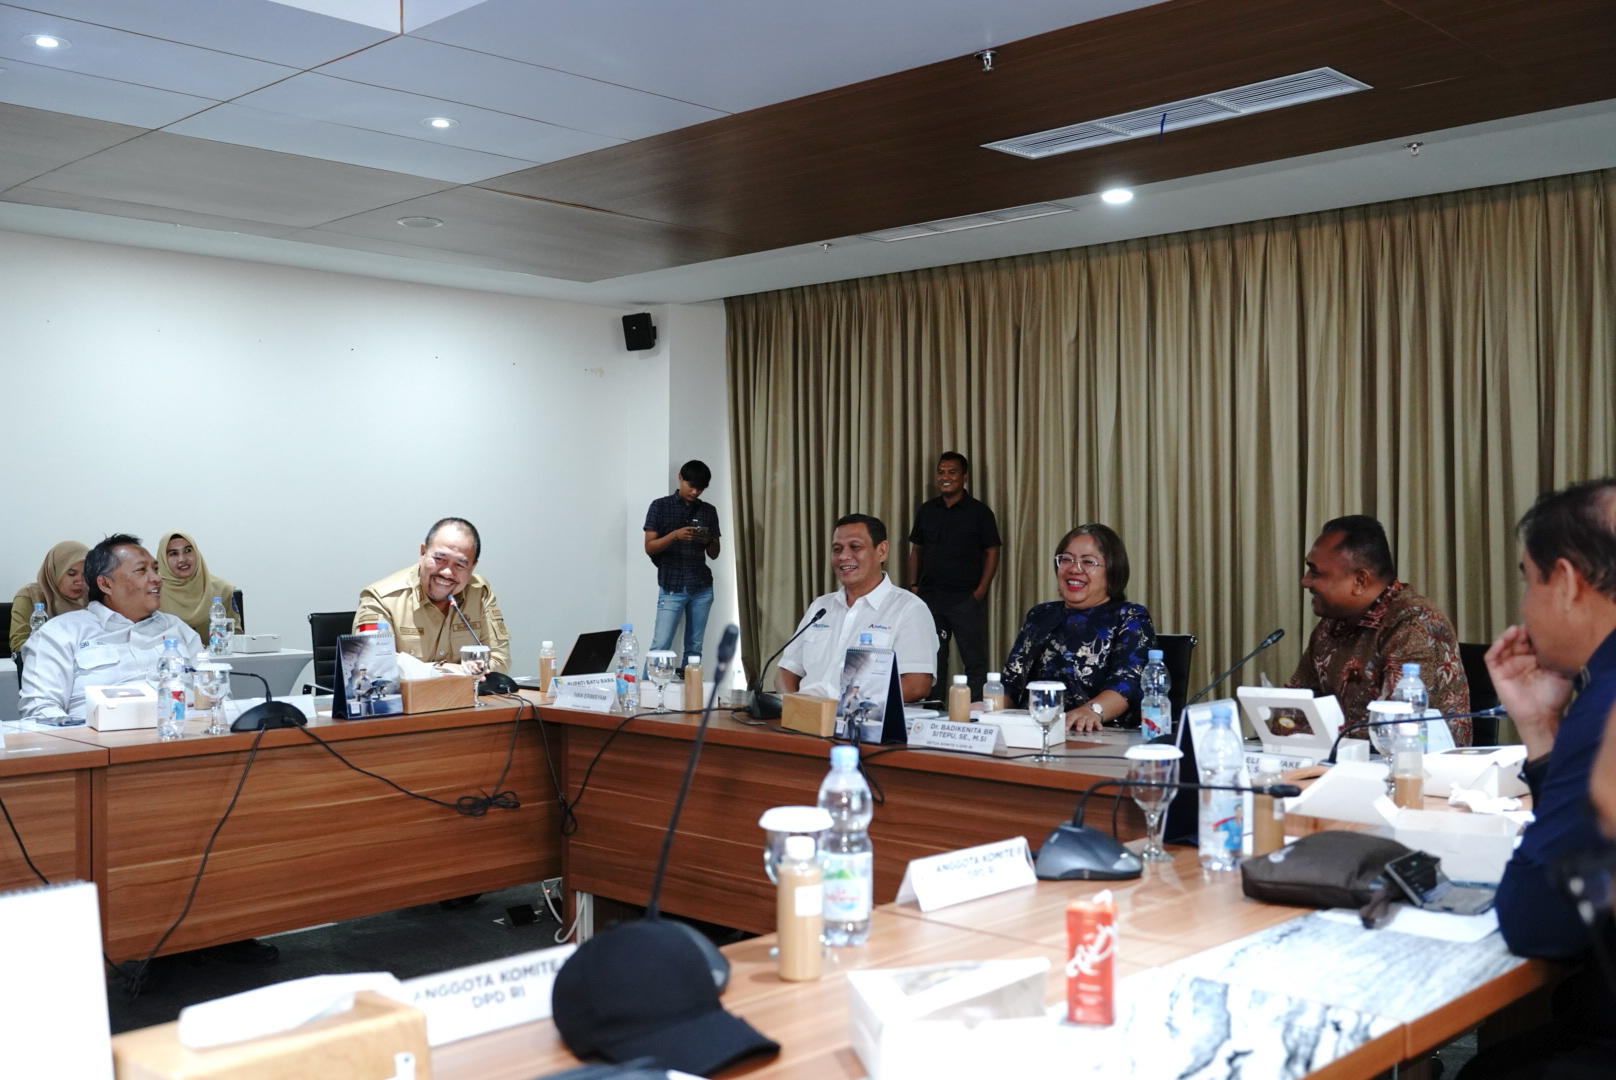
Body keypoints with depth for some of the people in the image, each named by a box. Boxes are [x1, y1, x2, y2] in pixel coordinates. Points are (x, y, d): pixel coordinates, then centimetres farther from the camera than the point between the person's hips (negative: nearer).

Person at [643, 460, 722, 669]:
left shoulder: (708, 511, 10)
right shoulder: (660, 506, 1)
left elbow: (714, 554, 13)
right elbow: (650, 547, -4)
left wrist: (708, 541, -9)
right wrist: (675, 535, -19)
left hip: (702, 588, 4)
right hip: (672, 587, -3)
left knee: (694, 647, 4)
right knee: (660, 646, -9)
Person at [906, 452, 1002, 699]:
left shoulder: (979, 512, -1)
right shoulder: (927, 510, 11)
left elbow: (992, 553, -3)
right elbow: (916, 549, 16)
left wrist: (981, 590, -11)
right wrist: (914, 584, 5)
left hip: (965, 598, -4)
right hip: (929, 596, 4)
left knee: (974, 660, -3)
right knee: (932, 660, 11)